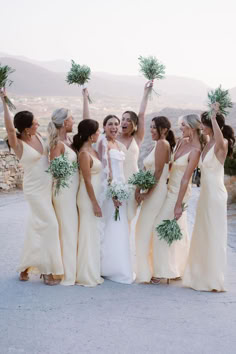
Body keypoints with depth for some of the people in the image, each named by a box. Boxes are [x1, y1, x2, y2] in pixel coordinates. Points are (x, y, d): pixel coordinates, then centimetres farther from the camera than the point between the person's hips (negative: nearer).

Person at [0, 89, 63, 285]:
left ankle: (27, 266, 25)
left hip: (48, 186, 7)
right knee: (49, 224, -8)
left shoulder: (38, 135, 2)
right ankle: (47, 270, 2)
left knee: (37, 226, 13)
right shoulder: (18, 144, -18)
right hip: (35, 189, -7)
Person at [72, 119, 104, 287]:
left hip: (95, 196, 9)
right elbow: (87, 181, -19)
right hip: (89, 198, -9)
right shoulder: (85, 153, -19)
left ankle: (93, 271, 26)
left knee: (95, 234, 15)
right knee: (89, 235, -1)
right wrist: (95, 204, -17)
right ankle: (88, 275, 10)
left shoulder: (91, 149, 8)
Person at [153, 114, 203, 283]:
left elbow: (185, 179, -20)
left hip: (179, 192, -8)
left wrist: (178, 205, -19)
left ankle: (164, 271, 5)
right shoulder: (182, 142, 4)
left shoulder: (195, 150, -19)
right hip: (171, 188, 8)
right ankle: (178, 268, 26)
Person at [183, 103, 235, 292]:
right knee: (203, 235, 15)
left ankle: (215, 280, 10)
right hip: (205, 193, 9)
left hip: (216, 194, -9)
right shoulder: (208, 144, 9)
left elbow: (220, 139, -39)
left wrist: (214, 116, -36)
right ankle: (202, 276, 27)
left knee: (214, 235, -1)